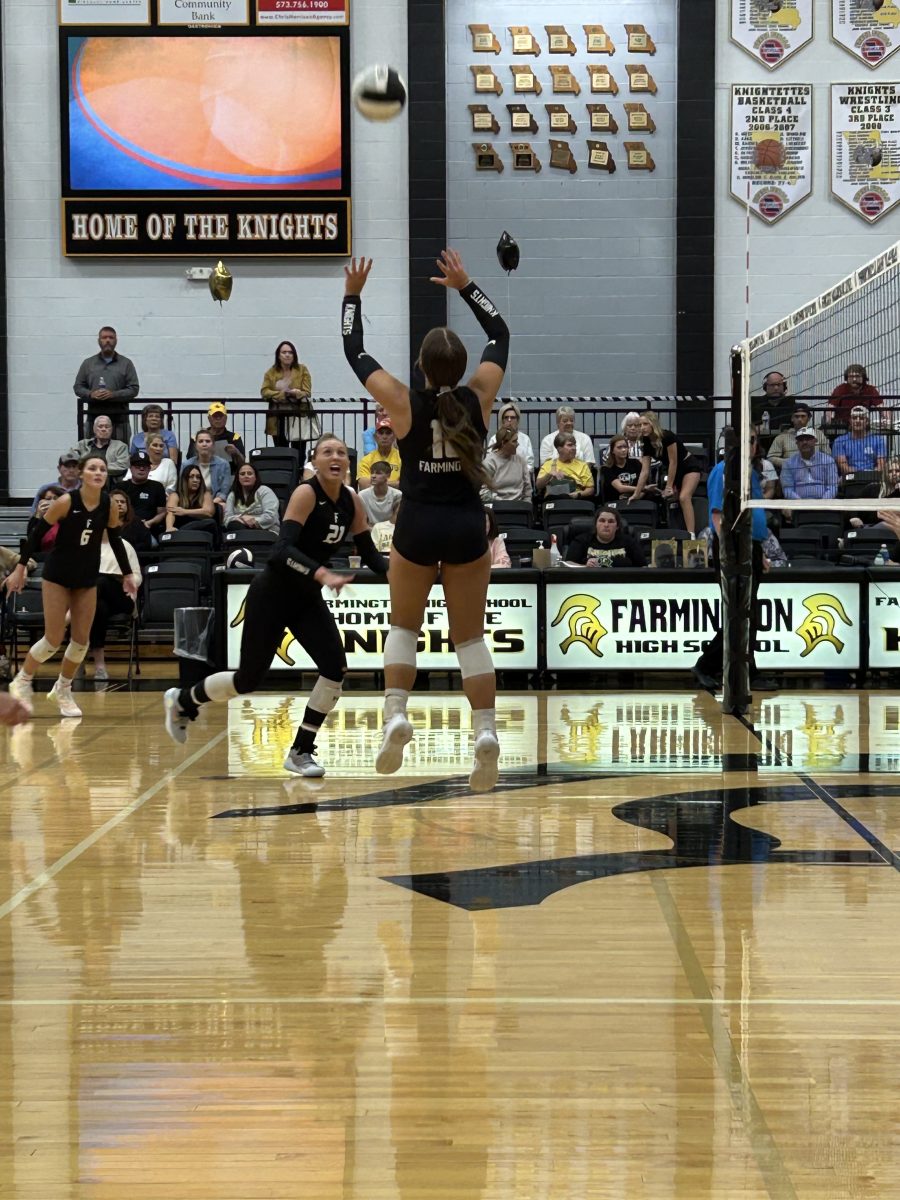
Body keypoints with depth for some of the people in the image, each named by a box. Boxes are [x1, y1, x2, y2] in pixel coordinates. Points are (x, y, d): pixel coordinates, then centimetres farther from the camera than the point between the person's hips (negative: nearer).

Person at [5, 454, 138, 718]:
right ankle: (22, 681, 19)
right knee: (53, 639, -5)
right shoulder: (66, 502, -18)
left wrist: (127, 574, 9)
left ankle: (63, 689, 23)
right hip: (57, 575, -4)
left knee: (81, 640, 2)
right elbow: (37, 532, -11)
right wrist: (21, 568, -11)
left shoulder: (109, 506, -7)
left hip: (87, 579, 4)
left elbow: (116, 540, 8)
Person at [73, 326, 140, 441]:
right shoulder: (88, 363, 15)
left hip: (119, 419, -1)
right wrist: (91, 394, -8)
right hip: (94, 417, 1)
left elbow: (134, 389, 2)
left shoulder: (126, 363, 9)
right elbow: (78, 387, 13)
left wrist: (113, 394, -12)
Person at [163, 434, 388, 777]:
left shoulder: (351, 502, -1)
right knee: (249, 679, 2)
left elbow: (368, 554, 5)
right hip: (273, 594, -6)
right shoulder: (306, 494, -20)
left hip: (307, 597, 6)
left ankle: (300, 752, -1)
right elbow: (284, 549, -31)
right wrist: (322, 575, -45)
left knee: (335, 667, -14)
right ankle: (181, 701, 31)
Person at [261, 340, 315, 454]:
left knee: (298, 454, -4)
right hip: (278, 419, 2)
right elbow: (264, 392, -2)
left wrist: (296, 394, -25)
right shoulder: (271, 372, 8)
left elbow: (307, 393, -2)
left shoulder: (302, 370, 4)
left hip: (298, 417, -2)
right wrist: (283, 394, -17)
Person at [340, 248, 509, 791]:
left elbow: (356, 353, 3)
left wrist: (353, 294, 12)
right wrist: (465, 285, 12)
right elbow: (501, 334, 10)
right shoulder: (479, 398, -6)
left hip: (418, 527, -1)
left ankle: (396, 715, -3)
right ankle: (487, 731, -7)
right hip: (468, 527, 1)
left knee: (404, 627, 16)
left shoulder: (405, 403, -10)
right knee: (471, 636, 7)